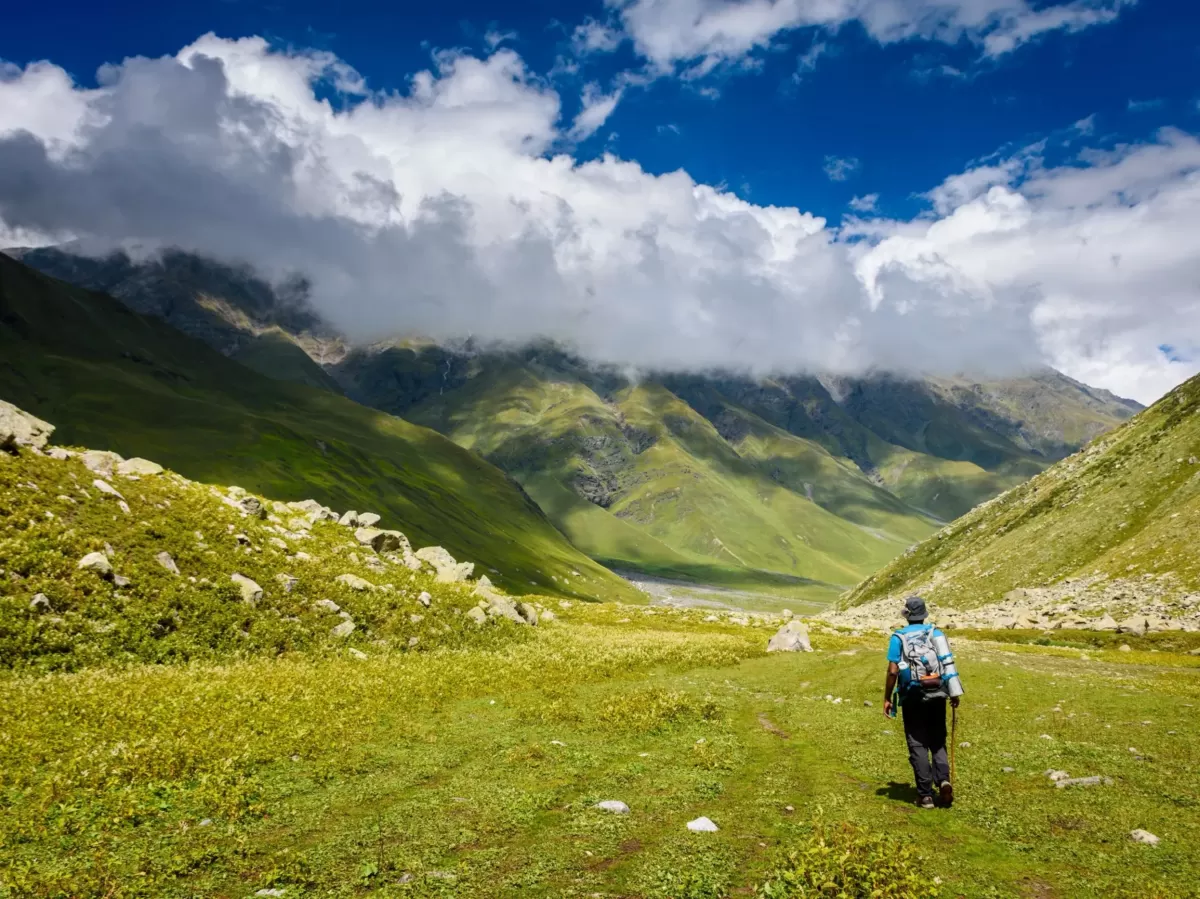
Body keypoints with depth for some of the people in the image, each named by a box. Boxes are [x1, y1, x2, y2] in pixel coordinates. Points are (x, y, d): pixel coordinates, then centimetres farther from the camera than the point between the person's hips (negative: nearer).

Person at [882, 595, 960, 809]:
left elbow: (893, 671, -9)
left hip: (913, 697, -3)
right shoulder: (936, 633, 5)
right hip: (937, 695, 3)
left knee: (918, 745, 5)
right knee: (937, 741, 16)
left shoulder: (899, 637, -4)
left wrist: (887, 699, -2)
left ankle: (926, 795, 4)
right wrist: (954, 694, 10)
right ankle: (944, 779, -7)